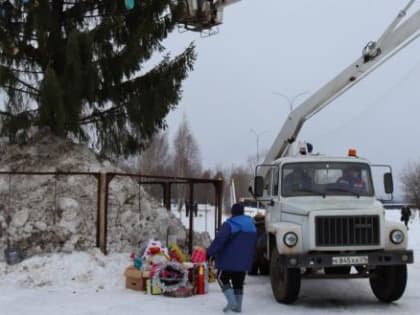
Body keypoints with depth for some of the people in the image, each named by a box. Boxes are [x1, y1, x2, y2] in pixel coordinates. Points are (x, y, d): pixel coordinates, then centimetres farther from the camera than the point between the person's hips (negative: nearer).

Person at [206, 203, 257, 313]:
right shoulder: (252, 225, 7)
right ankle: (238, 306, 16)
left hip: (229, 260, -6)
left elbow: (219, 240, -24)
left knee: (222, 278, 8)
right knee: (238, 283, 15)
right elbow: (253, 245, 17)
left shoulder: (229, 225, -17)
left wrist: (210, 252, -18)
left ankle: (231, 301, -6)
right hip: (244, 261, 6)